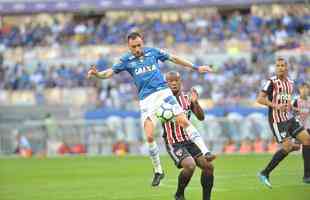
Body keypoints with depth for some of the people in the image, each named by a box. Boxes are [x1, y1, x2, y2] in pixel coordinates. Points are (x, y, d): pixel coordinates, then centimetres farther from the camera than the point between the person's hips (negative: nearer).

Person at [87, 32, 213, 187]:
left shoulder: (153, 52, 9)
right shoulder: (126, 60, 6)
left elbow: (174, 59, 19)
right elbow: (110, 72, 1)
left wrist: (196, 68, 23)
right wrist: (97, 74, -21)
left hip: (163, 92, 0)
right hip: (146, 99, 0)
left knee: (184, 121, -17)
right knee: (149, 136, -11)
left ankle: (205, 152, -15)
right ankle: (158, 171, 5)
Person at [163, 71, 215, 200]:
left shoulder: (187, 99, 7)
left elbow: (201, 117, 5)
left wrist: (195, 102, -12)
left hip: (189, 140, 5)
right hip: (174, 144, -5)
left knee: (208, 166, -8)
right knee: (190, 166, -26)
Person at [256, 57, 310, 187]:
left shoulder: (290, 83, 12)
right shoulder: (272, 82, -11)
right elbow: (260, 99, -15)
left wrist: (290, 107, 6)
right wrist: (276, 106, -25)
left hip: (289, 118, 8)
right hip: (277, 120, -7)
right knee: (287, 147, -14)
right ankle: (264, 174, -2)